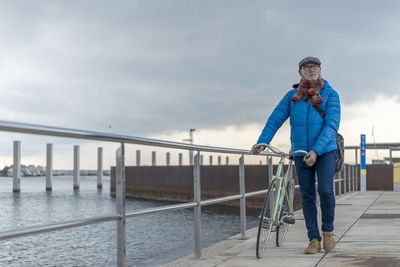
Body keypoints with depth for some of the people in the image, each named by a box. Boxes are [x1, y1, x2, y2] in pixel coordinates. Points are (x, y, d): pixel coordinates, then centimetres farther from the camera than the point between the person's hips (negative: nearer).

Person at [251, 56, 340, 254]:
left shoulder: (330, 94, -1)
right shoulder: (292, 96, 6)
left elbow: (331, 125, -11)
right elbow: (275, 119, 2)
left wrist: (316, 150, -22)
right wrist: (262, 143, -12)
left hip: (325, 150, -2)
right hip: (301, 152, 2)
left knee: (325, 191, -13)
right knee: (307, 196, 2)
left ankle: (328, 231, 10)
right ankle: (314, 239, 9)